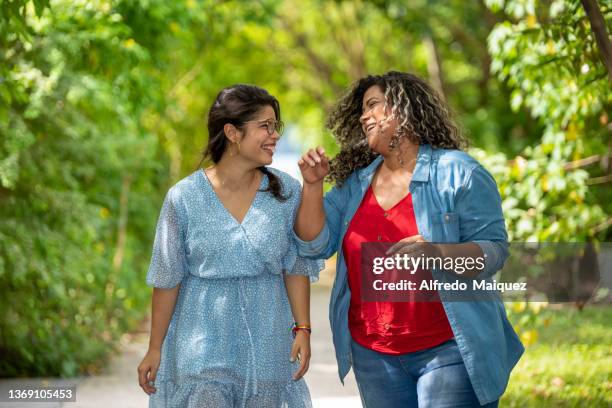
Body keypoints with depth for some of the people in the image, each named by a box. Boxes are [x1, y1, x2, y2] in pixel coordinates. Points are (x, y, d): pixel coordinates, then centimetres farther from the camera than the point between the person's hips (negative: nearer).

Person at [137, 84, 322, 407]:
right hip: (203, 342, -2)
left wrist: (303, 329, -2)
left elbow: (296, 268, 4)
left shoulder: (286, 192, -1)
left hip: (266, 346, 2)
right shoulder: (184, 198, -7)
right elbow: (167, 278, -2)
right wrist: (155, 348, 0)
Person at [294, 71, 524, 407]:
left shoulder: (457, 173, -6)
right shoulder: (354, 184, 10)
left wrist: (436, 252, -28)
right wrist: (312, 185, -6)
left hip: (449, 350, -5)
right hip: (374, 354, 5)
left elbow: (494, 250, -11)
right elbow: (315, 245, 7)